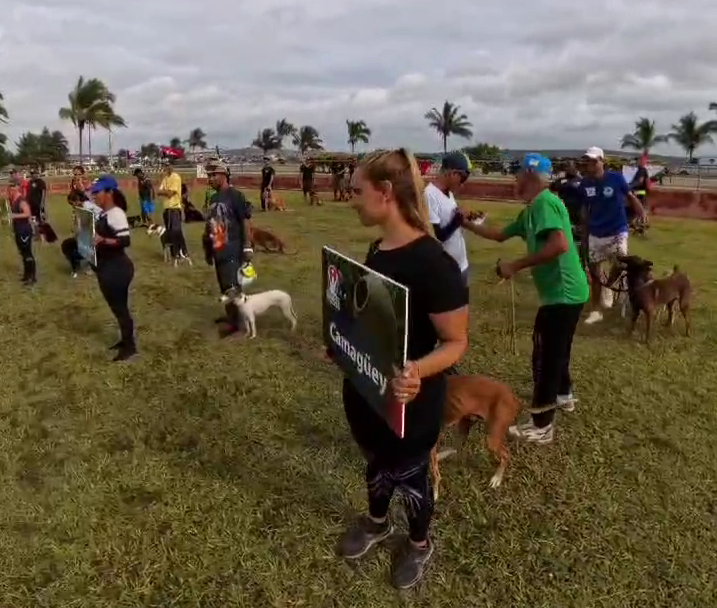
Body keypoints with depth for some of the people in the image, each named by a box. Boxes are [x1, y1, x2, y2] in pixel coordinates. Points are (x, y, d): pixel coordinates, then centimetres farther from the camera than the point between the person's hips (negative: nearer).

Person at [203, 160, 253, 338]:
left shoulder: (235, 196, -10)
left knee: (232, 287, -7)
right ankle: (231, 315, 27)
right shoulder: (213, 198, 14)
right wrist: (208, 249, 21)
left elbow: (246, 221, -13)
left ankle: (234, 321, 4)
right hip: (218, 250, 8)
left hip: (232, 250, -8)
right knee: (224, 287, 14)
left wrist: (247, 247, -16)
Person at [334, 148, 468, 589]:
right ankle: (377, 524, 58)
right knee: (376, 462, 28)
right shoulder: (377, 251, -1)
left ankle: (420, 545, 49)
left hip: (408, 400, -7)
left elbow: (456, 342, -23)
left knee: (408, 474, 19)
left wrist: (418, 370, -40)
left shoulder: (433, 264, -27)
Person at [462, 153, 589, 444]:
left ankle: (541, 426, 11)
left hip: (562, 292, -10)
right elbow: (500, 234, 23)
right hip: (564, 291, 10)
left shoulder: (544, 203, -18)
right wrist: (468, 224, 20)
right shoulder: (531, 210, 13)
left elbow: (560, 245, -31)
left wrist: (516, 265, -26)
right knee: (555, 349, 27)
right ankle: (563, 395, 49)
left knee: (544, 356, -1)